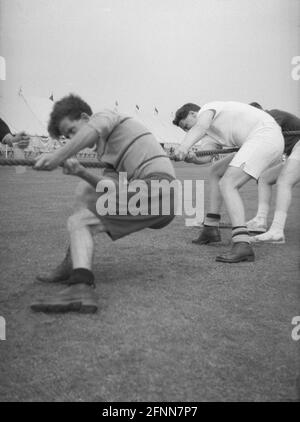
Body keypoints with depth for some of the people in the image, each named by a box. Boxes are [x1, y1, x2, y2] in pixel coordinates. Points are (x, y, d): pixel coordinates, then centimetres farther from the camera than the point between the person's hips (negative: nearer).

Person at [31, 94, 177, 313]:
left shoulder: (106, 115, 8)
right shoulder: (108, 147, 32)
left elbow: (95, 129, -19)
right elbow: (116, 189, 16)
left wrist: (58, 156, -24)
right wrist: (82, 173, 3)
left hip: (156, 185, -9)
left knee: (78, 222, -10)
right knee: (85, 190, 20)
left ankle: (82, 288, -33)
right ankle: (74, 264, 13)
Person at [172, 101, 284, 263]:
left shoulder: (206, 109, 0)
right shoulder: (215, 124, 32)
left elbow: (200, 126, -24)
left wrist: (184, 146, -39)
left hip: (264, 135, -10)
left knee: (227, 184, -21)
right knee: (217, 172, 20)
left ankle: (242, 245, -35)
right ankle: (211, 228, 20)